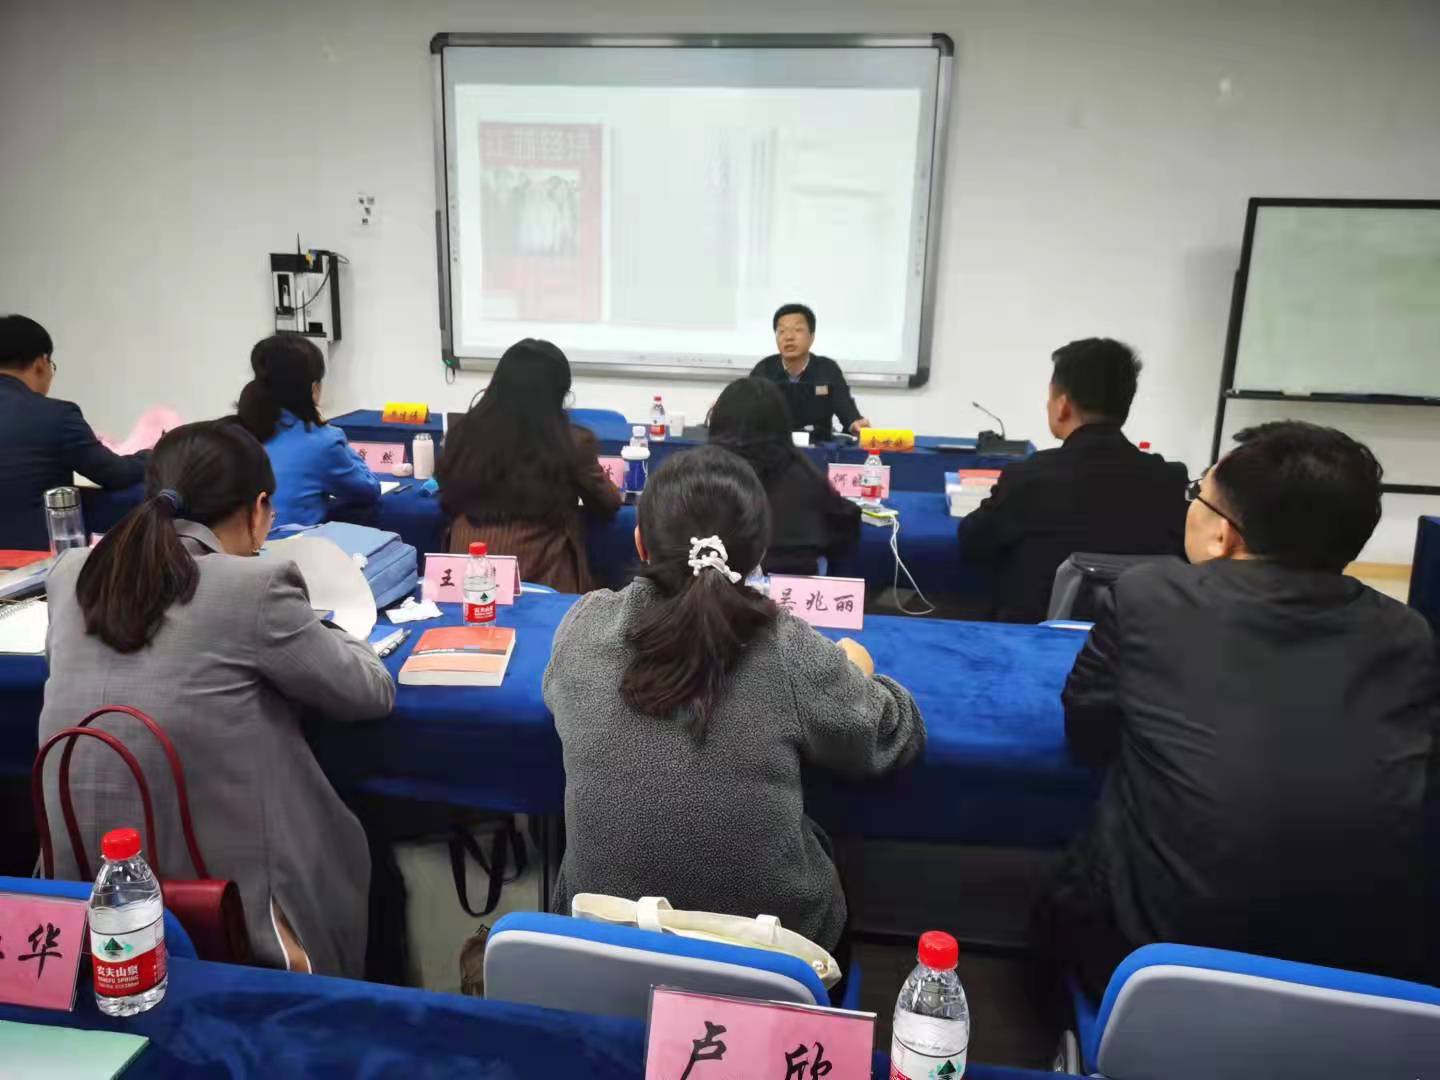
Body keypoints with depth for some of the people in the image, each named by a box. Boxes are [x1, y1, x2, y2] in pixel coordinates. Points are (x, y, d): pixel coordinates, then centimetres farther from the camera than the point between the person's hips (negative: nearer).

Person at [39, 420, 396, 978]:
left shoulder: (71, 572, 1)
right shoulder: (257, 584, -16)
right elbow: (372, 693, -4)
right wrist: (309, 632, 15)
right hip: (223, 899, -5)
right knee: (349, 844, 25)